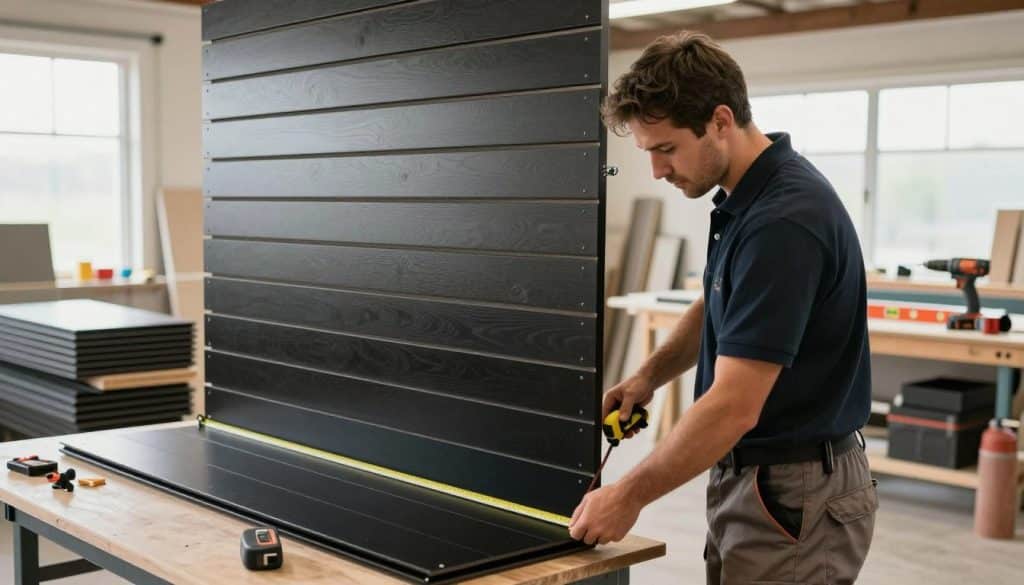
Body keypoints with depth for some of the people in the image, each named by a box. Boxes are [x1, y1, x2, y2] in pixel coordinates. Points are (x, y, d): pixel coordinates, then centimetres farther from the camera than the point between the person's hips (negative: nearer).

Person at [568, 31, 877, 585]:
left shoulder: (785, 219, -27)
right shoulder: (746, 197, 4)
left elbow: (734, 407, -28)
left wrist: (629, 496, -18)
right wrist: (648, 375, 5)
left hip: (794, 497, -9)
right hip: (752, 481, 9)